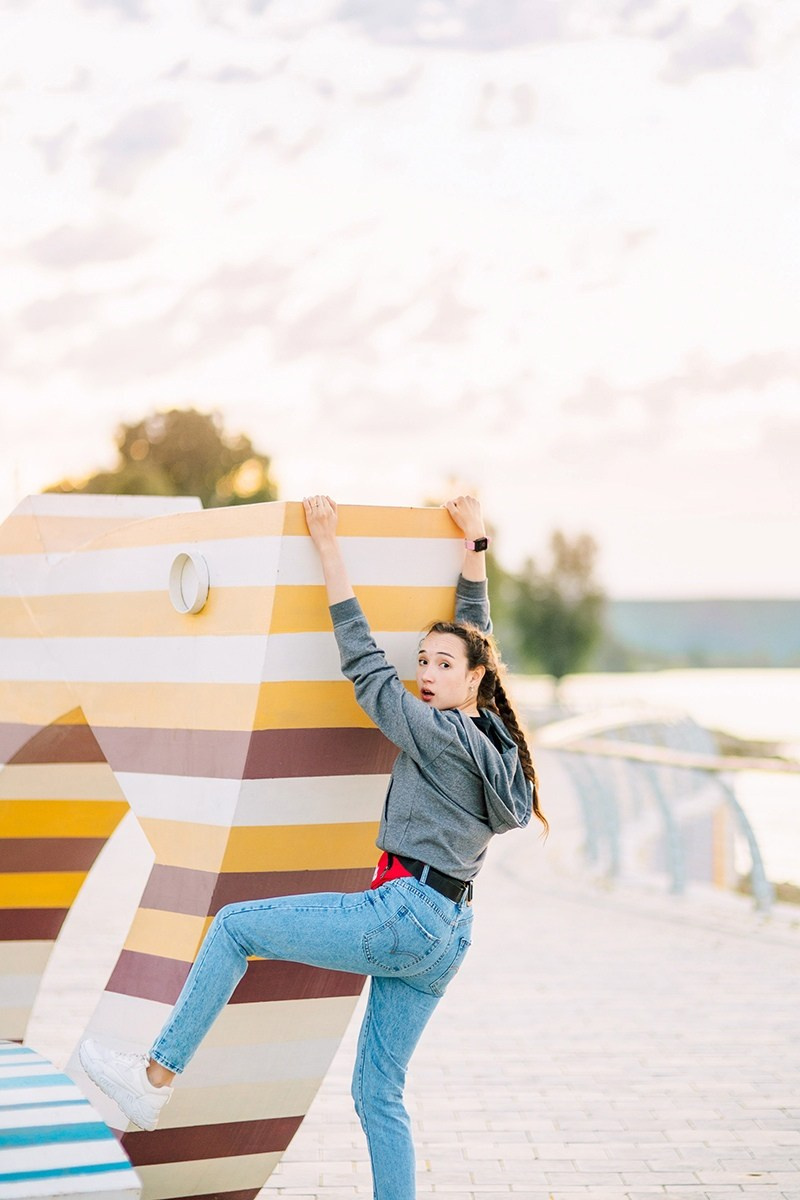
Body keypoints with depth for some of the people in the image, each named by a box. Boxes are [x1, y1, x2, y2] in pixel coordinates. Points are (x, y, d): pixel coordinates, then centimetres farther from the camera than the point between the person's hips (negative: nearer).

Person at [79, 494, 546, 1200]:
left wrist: (330, 547, -4)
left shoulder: (441, 735, -9)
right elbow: (474, 632, 25)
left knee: (234, 925, -1)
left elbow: (365, 664, -7)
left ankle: (156, 1078, 1)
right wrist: (474, 545, 29)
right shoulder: (492, 737, 13)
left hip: (405, 914, -9)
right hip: (443, 935, 9)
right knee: (379, 1093, 10)